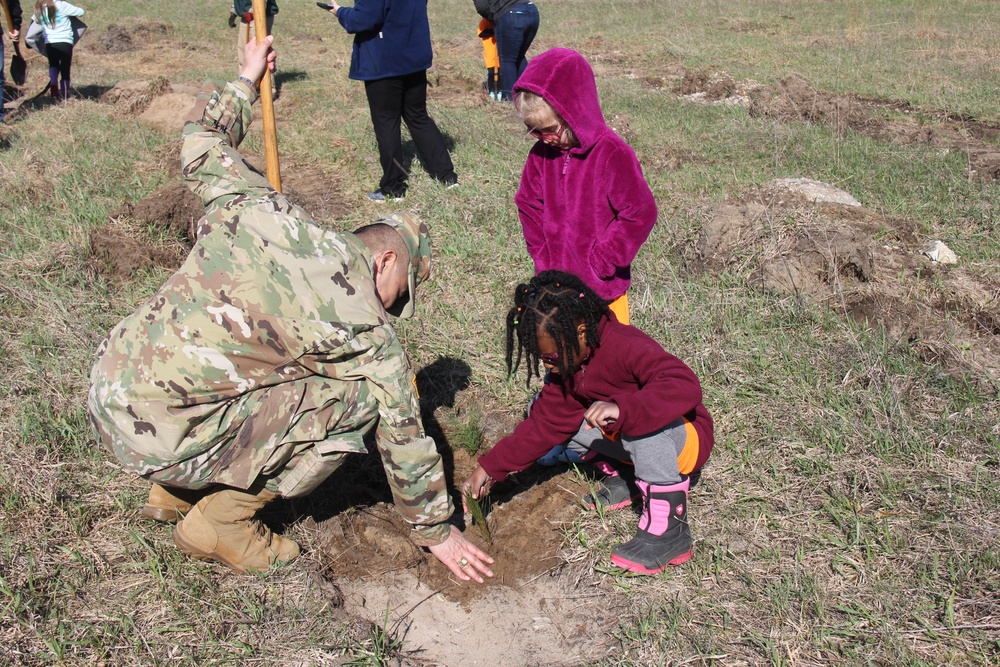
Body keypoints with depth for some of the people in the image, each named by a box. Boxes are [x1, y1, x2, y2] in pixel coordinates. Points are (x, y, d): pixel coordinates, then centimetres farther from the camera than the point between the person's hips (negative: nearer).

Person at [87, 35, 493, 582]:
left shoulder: (263, 209, 4)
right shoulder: (366, 328, -8)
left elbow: (200, 144, 22)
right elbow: (402, 437, 1)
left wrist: (245, 82, 39)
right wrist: (436, 531, 15)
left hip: (102, 390, 8)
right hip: (160, 437, -7)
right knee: (357, 399, -4)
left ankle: (176, 493, 26)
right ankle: (222, 520, 5)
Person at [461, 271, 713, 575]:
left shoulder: (627, 347, -31)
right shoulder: (566, 367, -5)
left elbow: (686, 386, -45)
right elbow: (543, 424, 0)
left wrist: (621, 408, -58)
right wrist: (491, 468, -6)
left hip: (685, 439, -7)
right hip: (627, 440, 8)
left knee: (642, 421, -42)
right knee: (539, 408, -1)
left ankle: (668, 529, -30)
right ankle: (625, 478, 6)